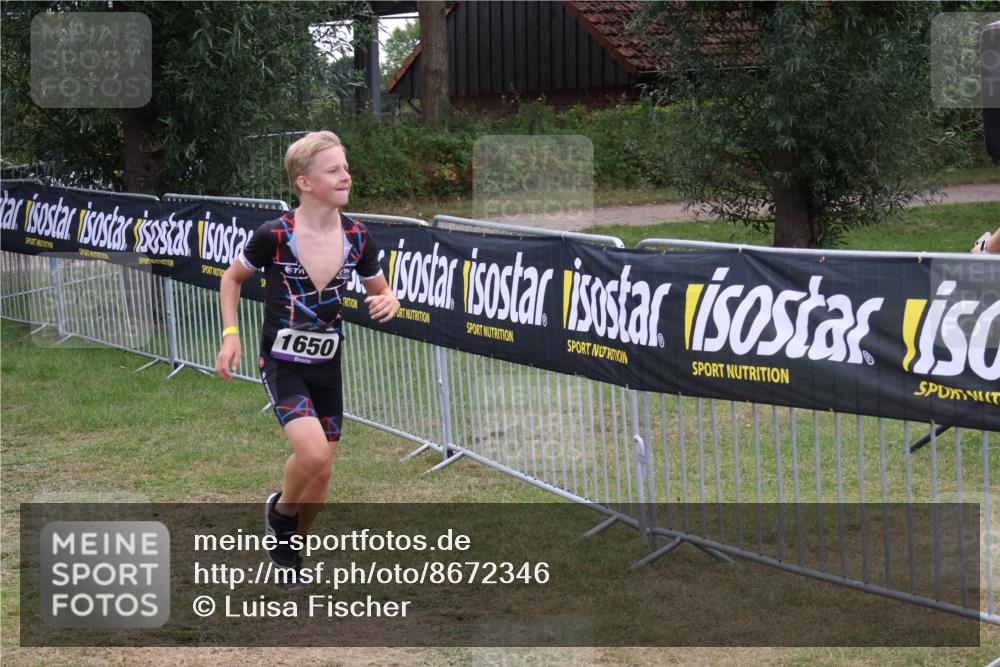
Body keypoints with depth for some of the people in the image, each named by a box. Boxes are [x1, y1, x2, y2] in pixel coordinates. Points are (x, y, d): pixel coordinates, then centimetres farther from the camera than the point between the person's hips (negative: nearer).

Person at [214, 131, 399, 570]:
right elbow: (232, 278, 3)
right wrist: (230, 333, -8)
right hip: (283, 365, -5)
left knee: (322, 471, 10)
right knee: (312, 451, -26)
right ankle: (280, 509, 6)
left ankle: (290, 545, 35)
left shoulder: (357, 239, -3)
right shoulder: (274, 235, -14)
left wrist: (388, 303, -12)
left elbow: (382, 292, 12)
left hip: (327, 367, 5)